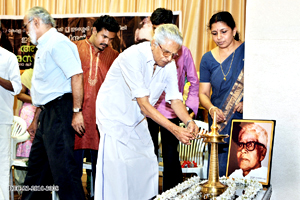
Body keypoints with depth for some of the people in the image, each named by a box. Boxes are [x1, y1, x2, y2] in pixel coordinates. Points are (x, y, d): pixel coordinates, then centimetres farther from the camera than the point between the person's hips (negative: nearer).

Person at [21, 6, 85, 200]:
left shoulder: (57, 42, -11)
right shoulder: (43, 47, 20)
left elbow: (76, 75, -21)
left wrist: (77, 111, -24)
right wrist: (36, 119, 26)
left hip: (60, 110, -10)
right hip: (47, 112, 11)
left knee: (62, 164, -9)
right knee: (37, 162, 17)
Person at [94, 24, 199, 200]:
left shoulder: (169, 64, -8)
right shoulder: (133, 56, -29)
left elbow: (175, 98, -7)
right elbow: (143, 103, -32)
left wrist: (189, 121, -28)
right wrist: (174, 129, -36)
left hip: (137, 119, 7)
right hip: (115, 116, -6)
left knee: (147, 164, 5)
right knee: (117, 168, -12)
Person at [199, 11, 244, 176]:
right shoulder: (208, 59, 9)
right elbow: (203, 93, 9)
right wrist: (211, 108, -12)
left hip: (245, 120, -3)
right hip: (219, 122, 3)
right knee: (219, 168, 1)